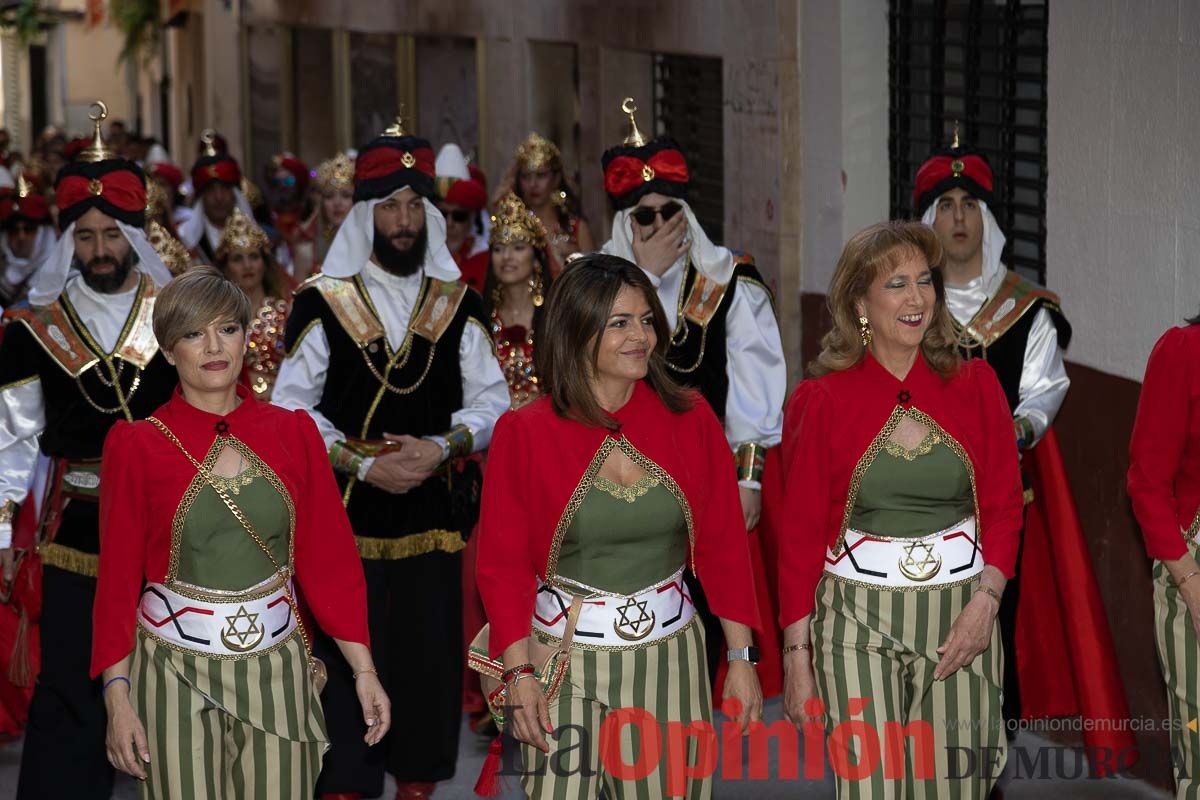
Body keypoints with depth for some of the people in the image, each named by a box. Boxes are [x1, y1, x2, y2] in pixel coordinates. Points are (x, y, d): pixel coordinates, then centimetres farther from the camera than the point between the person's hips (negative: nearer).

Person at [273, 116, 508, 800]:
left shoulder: (459, 306, 6)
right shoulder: (322, 303, -1)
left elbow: (491, 401, 5)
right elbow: (292, 408, -3)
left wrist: (443, 447, -13)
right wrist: (362, 463, -13)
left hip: (433, 516, 2)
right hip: (345, 514, -2)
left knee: (429, 660, 7)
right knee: (343, 663, -2)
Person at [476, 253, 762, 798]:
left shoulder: (691, 421, 2)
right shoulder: (524, 434, -5)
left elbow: (724, 545, 5)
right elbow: (502, 564, -3)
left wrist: (741, 658, 1)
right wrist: (519, 675, -9)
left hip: (671, 658, 2)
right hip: (564, 659, -2)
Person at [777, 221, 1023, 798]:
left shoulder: (975, 386, 3)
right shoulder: (822, 401, -3)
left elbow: (1004, 507, 7)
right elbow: (800, 535, 1)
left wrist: (986, 600, -8)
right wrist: (796, 655, -1)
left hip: (960, 617, 2)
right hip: (858, 618, -2)